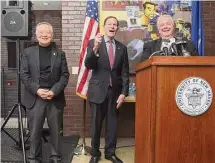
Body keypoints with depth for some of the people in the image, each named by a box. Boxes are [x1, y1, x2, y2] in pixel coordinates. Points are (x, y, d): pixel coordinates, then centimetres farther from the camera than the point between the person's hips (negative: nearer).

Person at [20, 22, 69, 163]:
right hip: (34, 98, 0)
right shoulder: (28, 52, 7)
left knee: (55, 130, 9)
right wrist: (37, 90, -13)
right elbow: (24, 74, 1)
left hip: (55, 98, 1)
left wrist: (54, 91, -13)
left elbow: (65, 75, 1)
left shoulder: (60, 54, 8)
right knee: (35, 131, 7)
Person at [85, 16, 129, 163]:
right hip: (98, 90, -2)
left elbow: (125, 73, 6)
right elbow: (88, 65, -13)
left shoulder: (122, 47, 7)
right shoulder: (93, 43, -1)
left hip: (115, 91, 3)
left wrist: (124, 92, -2)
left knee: (113, 124, 11)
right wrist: (95, 48, -29)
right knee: (96, 124, 9)